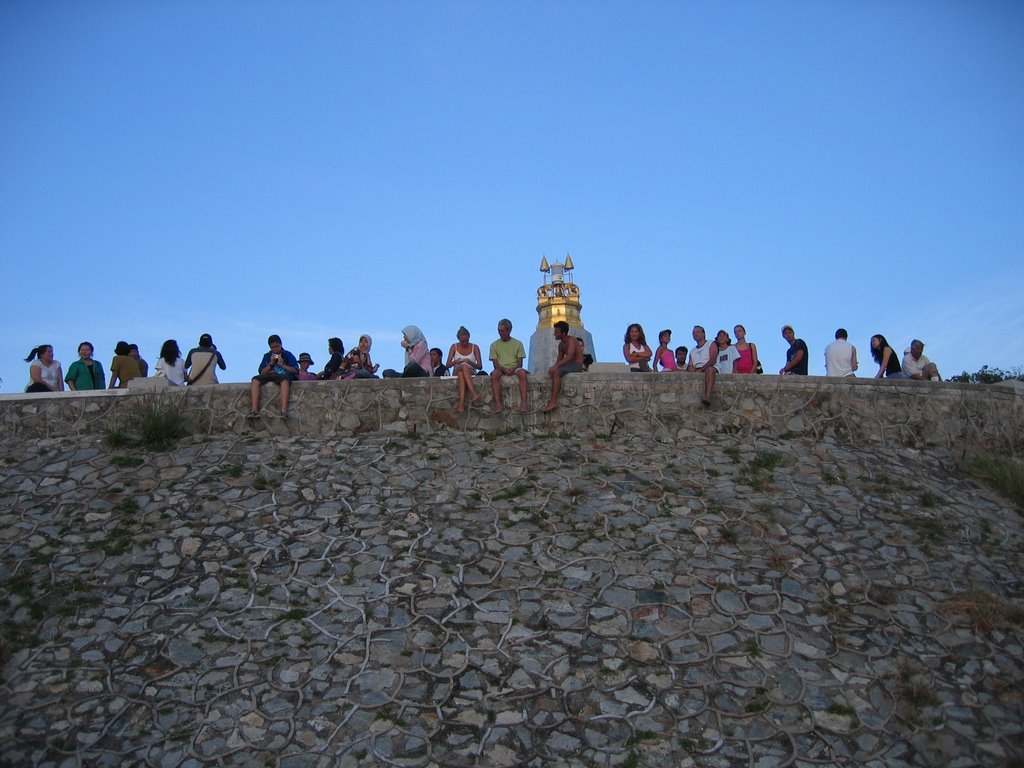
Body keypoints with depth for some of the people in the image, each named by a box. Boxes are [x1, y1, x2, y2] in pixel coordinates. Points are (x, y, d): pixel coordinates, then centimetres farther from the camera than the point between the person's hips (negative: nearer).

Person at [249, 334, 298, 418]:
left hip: (284, 376, -4)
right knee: (255, 380, -23)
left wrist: (282, 365, -8)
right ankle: (255, 410, -31)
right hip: (270, 376, 4)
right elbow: (262, 373, 11)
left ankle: (284, 411, -50)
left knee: (285, 380, -39)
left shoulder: (288, 355, 8)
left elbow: (295, 371, 0)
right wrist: (271, 363, -1)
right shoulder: (267, 356, 17)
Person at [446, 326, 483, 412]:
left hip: (471, 373, 0)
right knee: (464, 366, -38)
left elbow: (480, 366, 2)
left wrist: (470, 362, -19)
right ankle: (474, 393, -56)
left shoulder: (474, 347, 7)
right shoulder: (454, 347, 8)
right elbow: (447, 365, 4)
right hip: (456, 372, 0)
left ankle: (461, 404, -55)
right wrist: (455, 362, -19)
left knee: (461, 374, -39)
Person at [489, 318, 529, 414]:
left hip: (514, 369, 0)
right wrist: (503, 369, -17)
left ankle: (523, 402, -44)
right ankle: (498, 403, -42)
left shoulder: (518, 343, 12)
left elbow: (520, 363, 5)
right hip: (501, 369, 0)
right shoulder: (494, 345, 13)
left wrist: (513, 369, -16)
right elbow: (495, 364, 5)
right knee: (494, 374, -35)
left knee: (522, 372, -35)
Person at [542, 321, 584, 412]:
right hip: (568, 366, 9)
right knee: (551, 371, -7)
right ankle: (551, 399, -17)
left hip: (577, 366, -9)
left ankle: (553, 401, -31)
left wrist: (556, 366, -30)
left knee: (555, 372, -28)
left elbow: (569, 356, -26)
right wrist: (553, 367, -8)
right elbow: (559, 360, 14)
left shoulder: (571, 340, -12)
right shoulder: (561, 344, 15)